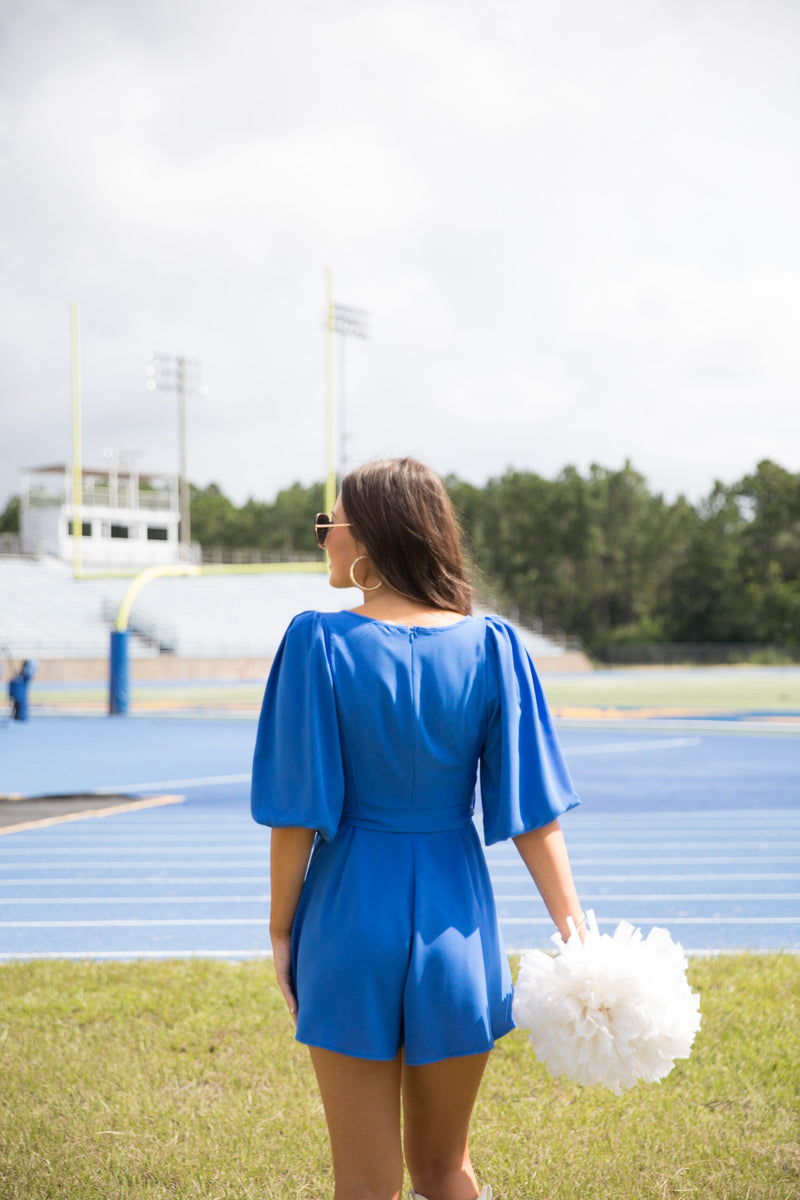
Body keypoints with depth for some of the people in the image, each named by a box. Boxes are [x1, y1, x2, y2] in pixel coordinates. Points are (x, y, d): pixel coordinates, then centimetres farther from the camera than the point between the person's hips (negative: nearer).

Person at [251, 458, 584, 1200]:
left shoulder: (320, 643, -11)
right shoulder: (491, 647, -5)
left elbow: (298, 812, -10)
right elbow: (531, 812, -5)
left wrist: (281, 931, 1)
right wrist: (575, 935, -1)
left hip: (351, 922, -2)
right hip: (455, 922, 3)